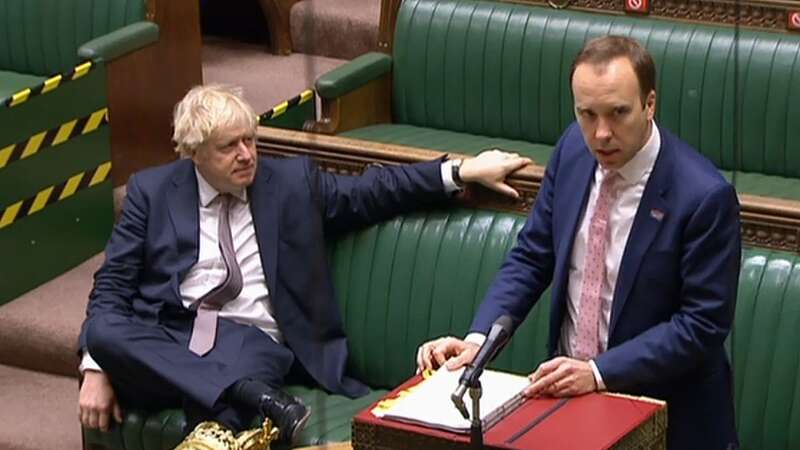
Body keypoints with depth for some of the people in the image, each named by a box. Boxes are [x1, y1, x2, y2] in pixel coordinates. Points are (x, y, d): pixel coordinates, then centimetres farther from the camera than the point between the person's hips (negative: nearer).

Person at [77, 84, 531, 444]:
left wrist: (462, 171, 2)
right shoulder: (153, 190, 8)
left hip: (252, 340, -1)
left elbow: (371, 192, 12)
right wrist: (97, 371, -7)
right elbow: (113, 284, 6)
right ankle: (258, 398, -36)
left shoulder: (292, 181, 11)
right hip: (164, 337, 2)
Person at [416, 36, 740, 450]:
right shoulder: (573, 148, -1)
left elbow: (703, 324, -15)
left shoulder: (705, 196, -18)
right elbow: (531, 256, 6)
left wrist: (599, 371, -22)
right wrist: (477, 338, -7)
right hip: (569, 384, 4)